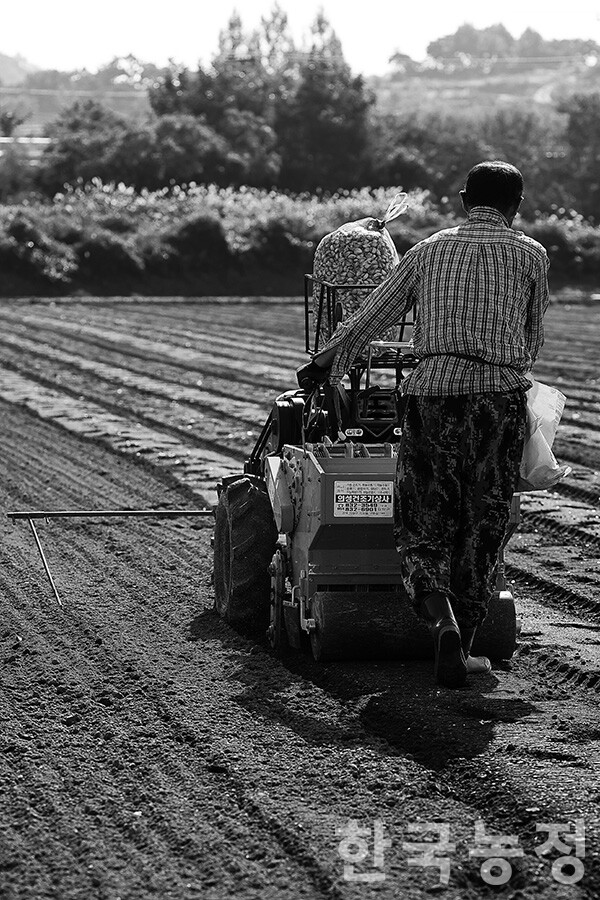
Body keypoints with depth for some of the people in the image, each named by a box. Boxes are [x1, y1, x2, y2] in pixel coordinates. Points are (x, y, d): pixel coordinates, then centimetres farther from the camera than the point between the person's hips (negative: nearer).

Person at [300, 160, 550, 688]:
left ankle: (442, 622, -19)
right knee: (481, 528, 10)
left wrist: (324, 365, 28)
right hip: (499, 396, -1)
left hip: (429, 392, 1)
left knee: (422, 528, 7)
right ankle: (462, 646, 11)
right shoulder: (530, 256, 9)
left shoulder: (428, 252, 13)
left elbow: (368, 320, 14)